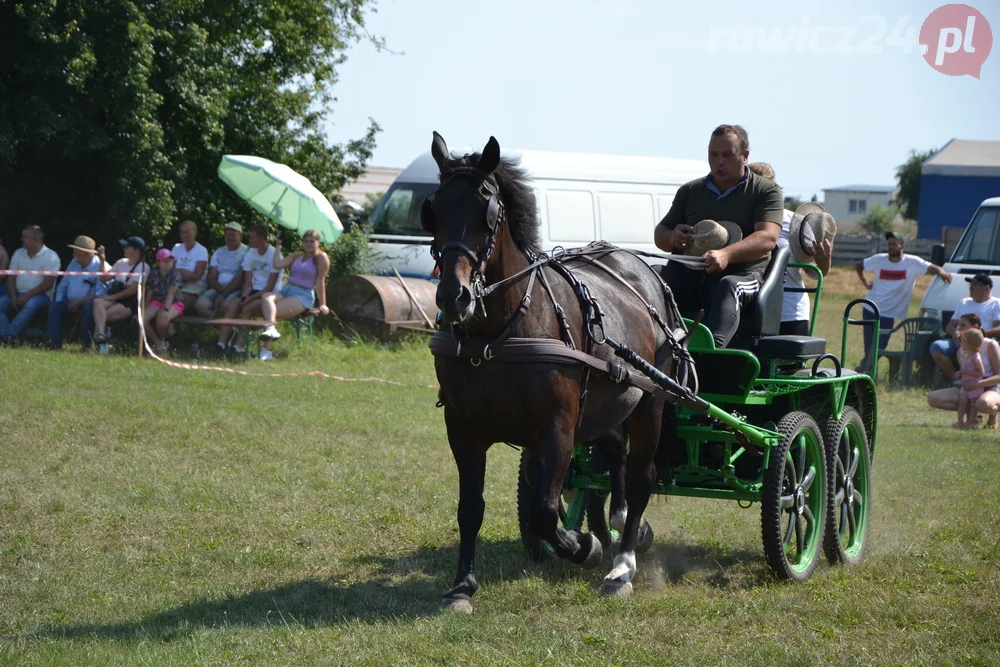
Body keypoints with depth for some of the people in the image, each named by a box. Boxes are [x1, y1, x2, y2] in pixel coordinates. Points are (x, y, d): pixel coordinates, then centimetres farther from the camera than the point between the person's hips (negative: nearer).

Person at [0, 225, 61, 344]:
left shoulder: (50, 256, -5)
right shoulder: (18, 253, 13)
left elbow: (48, 284, -12)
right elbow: (11, 278, 9)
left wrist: (27, 296, -19)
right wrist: (13, 297, -9)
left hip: (41, 295, -6)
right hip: (18, 294, 6)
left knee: (31, 304, -38)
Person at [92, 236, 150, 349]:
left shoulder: (143, 267, -4)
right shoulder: (122, 263, 17)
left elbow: (133, 290, -12)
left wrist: (111, 297, -13)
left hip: (130, 303, -6)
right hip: (114, 299, 6)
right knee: (97, 302, -30)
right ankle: (100, 335, -47)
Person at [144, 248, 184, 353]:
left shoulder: (175, 274, -10)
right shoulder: (154, 274, 3)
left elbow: (171, 293, -22)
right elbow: (149, 293, 9)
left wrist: (165, 309, -34)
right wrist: (145, 309, 2)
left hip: (174, 303, -4)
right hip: (157, 302, 4)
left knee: (162, 319, -38)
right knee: (142, 319, -25)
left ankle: (161, 341, -4)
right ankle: (158, 343, -6)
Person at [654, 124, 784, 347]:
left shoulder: (766, 191, 9)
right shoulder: (689, 191, 23)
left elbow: (768, 237, -8)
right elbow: (660, 233, 26)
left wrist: (726, 254, -27)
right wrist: (672, 238, -2)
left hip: (742, 273, -4)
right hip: (688, 273, 4)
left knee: (728, 287, -39)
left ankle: (712, 348, -63)